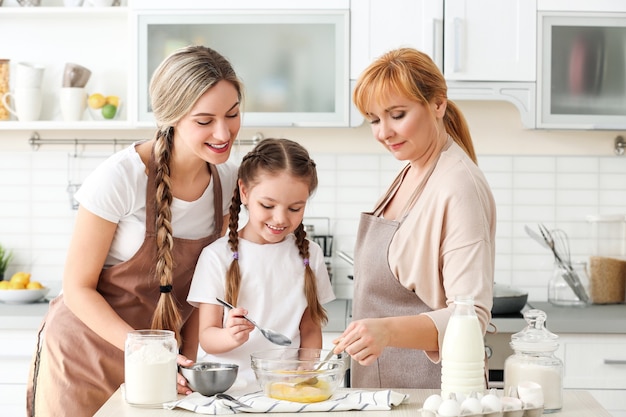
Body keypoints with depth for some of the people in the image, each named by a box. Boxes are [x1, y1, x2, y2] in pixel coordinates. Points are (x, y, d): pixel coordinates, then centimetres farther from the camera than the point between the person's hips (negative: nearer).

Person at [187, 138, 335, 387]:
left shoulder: (309, 255, 11)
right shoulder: (218, 256, 1)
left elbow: (310, 331, 14)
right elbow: (207, 337, -1)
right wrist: (230, 337, -22)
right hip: (225, 386, -2)